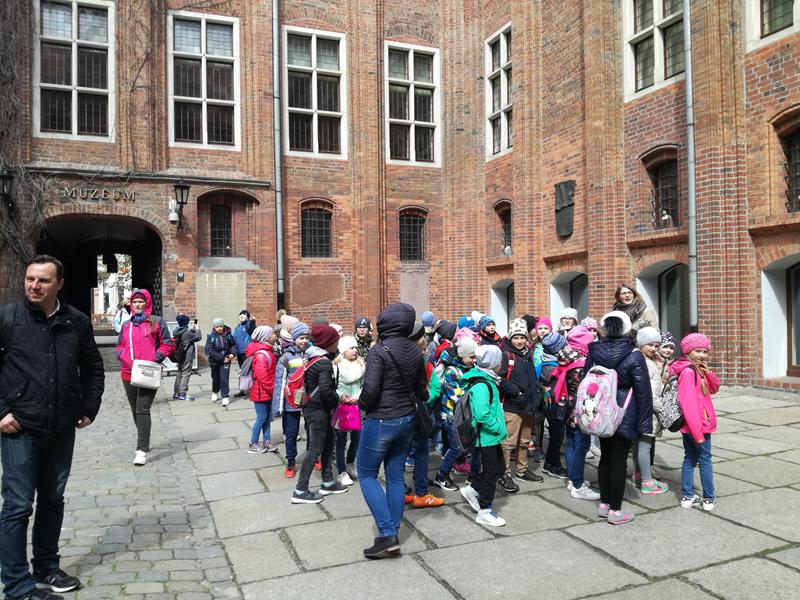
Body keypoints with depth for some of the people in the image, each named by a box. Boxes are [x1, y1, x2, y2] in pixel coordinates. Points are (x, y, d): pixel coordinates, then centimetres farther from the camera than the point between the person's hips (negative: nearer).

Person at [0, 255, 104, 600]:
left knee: (53, 500, 16)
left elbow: (93, 368, 13)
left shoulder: (77, 322, 2)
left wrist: (89, 408, 7)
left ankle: (47, 567, 32)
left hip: (62, 428, 4)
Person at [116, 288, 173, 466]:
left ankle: (142, 450, -12)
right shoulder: (126, 325, 15)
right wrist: (125, 358, -1)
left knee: (142, 410, -12)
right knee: (135, 410, 14)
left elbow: (167, 344, 1)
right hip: (128, 373, 5)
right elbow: (120, 347, 20)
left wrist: (155, 358, -13)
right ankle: (144, 442, 29)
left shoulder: (157, 321, 2)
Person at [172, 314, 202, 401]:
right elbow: (198, 337, -12)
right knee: (186, 374, -4)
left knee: (179, 373, 16)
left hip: (180, 357, 9)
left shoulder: (176, 332, 6)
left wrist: (192, 328, 14)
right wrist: (197, 329, 2)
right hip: (187, 357, -9)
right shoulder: (187, 333, -20)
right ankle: (183, 394, -3)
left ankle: (176, 392, 22)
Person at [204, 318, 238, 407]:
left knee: (224, 378, -8)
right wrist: (221, 358, -18)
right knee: (215, 378, 17)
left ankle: (225, 397, 1)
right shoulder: (211, 336, -10)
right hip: (214, 361, 1)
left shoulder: (228, 335, -6)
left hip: (226, 360, -1)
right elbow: (209, 350, -15)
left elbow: (233, 345, 6)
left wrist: (233, 353, -14)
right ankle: (215, 392, 43)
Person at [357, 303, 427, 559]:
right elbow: (420, 387, 9)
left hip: (381, 421, -7)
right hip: (406, 419, 7)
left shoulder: (379, 350, -19)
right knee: (396, 476, 14)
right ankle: (393, 534, 20)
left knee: (366, 474, 8)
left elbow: (371, 389, -21)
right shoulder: (415, 351, 1)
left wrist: (362, 405, -3)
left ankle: (387, 534, 0)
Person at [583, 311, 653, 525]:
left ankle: (604, 504, 26)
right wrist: (645, 423, -3)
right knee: (619, 461, 2)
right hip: (624, 417, -5)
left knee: (605, 457, 16)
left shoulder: (593, 354, -1)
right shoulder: (634, 357, -14)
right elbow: (643, 392, -11)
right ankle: (615, 511, 11)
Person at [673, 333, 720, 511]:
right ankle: (709, 499, 13)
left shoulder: (698, 370, 10)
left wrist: (708, 373, -5)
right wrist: (697, 431, -25)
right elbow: (688, 404, -25)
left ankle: (687, 497, 20)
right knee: (705, 460, 3)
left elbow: (714, 389, 15)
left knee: (690, 459, 13)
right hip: (697, 425, -9)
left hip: (692, 426, 9)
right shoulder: (688, 371, -20)